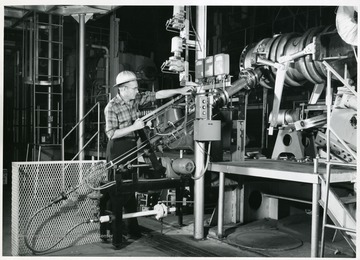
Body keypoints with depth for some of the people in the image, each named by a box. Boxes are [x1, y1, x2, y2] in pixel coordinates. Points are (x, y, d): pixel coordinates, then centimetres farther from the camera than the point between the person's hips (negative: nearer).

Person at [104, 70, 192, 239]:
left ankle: (131, 227, 20)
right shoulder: (112, 107, -15)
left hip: (131, 146, 7)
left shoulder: (136, 99, 4)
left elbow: (157, 95, 3)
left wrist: (179, 91, -3)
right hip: (117, 149, -7)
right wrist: (133, 127, -22)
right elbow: (111, 134, -20)